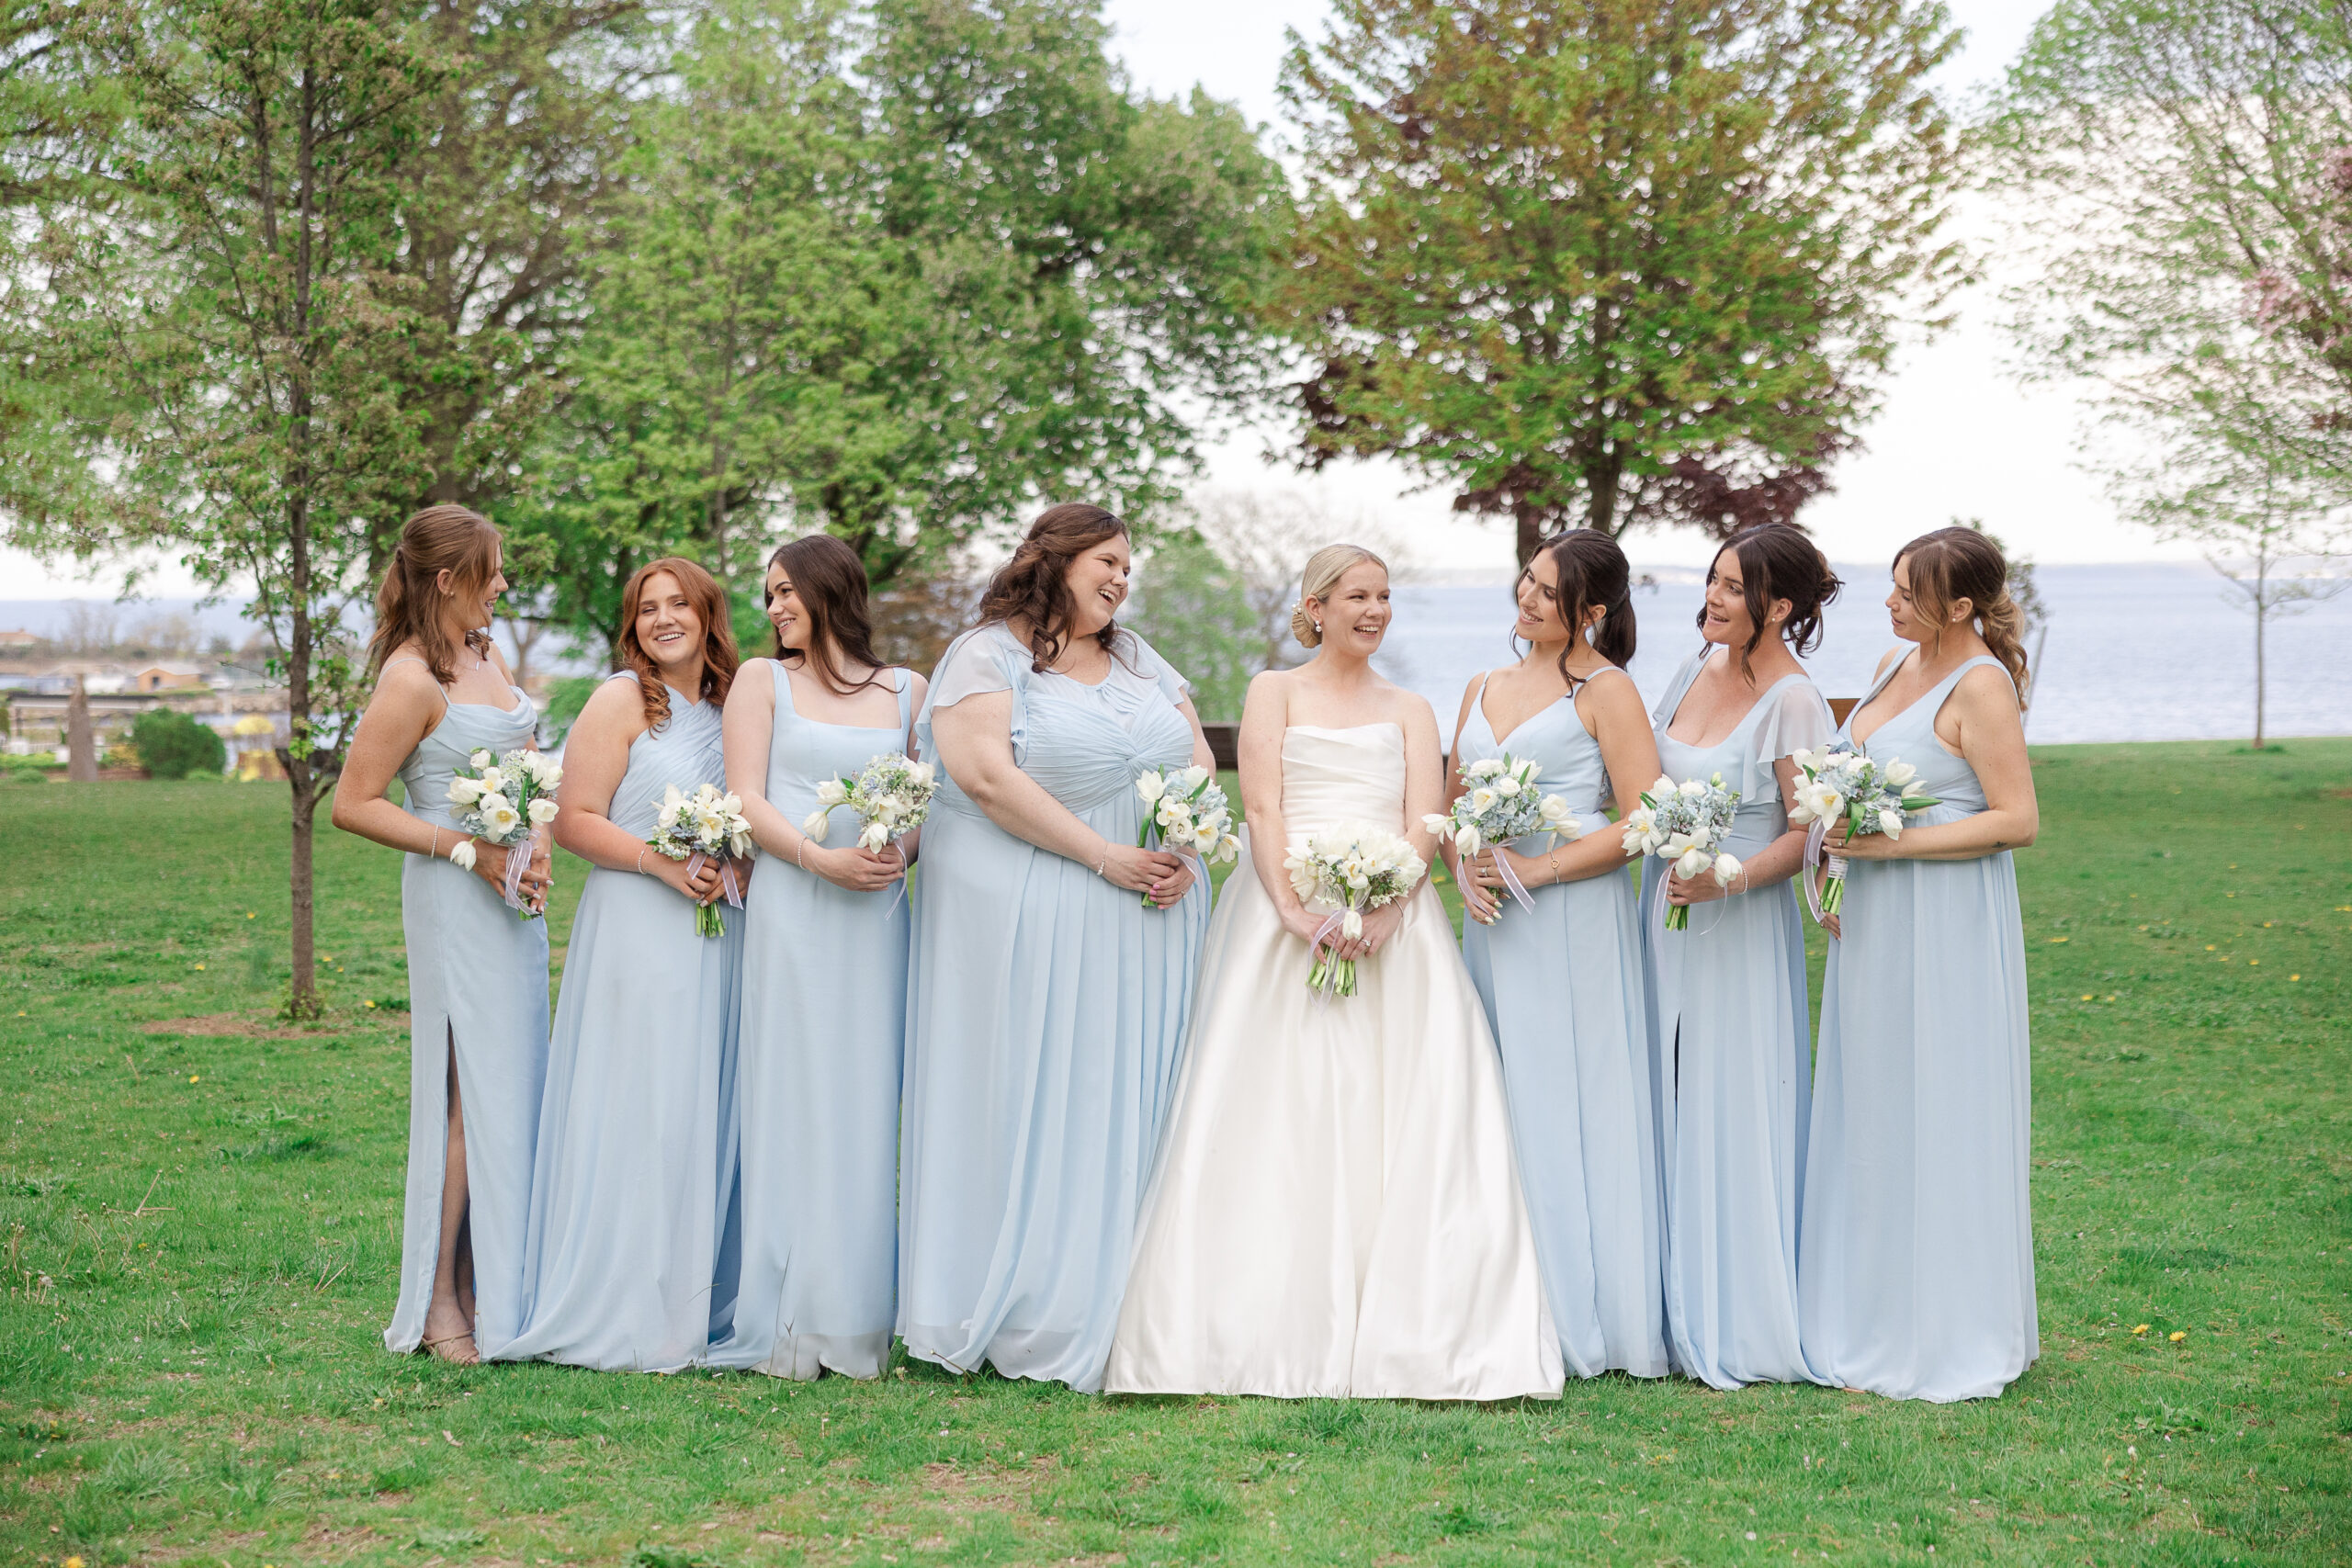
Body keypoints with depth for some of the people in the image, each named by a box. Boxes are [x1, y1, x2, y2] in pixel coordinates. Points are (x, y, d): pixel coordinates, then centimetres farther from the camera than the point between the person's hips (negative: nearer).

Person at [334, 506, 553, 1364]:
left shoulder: (487, 653, 12)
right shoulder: (413, 680, -14)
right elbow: (352, 804, -14)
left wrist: (536, 843, 0)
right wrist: (469, 850, -16)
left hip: (513, 898, 8)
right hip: (455, 905, -8)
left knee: (511, 1090, 10)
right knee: (468, 1094, -5)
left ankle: (493, 1289, 18)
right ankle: (440, 1307, 3)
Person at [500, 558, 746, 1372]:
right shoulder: (621, 699, -4)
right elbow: (574, 821, -9)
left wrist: (737, 872, 6)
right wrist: (664, 863, -19)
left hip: (716, 934, 7)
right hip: (635, 934, -7)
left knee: (703, 1115, 8)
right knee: (634, 1115, -6)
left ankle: (694, 1305, 16)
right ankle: (619, 1314, 1)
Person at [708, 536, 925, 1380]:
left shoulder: (908, 690, 14)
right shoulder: (762, 679, 10)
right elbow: (746, 799, 0)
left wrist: (900, 853, -11)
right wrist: (821, 858, -14)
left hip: (878, 917, 2)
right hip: (790, 913, -2)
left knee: (866, 1104, 1)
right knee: (789, 1099, -3)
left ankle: (855, 1322, 7)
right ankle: (785, 1321, 1)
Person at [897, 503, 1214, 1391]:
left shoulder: (1140, 661, 17)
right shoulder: (987, 656, -4)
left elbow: (1200, 762, 16)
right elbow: (986, 776, -17)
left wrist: (1185, 852, -5)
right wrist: (1108, 858, -18)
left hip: (1150, 922, 6)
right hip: (1025, 918, -6)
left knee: (1131, 1101, 5)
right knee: (1030, 1101, -4)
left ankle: (1118, 1312, 10)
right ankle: (1017, 1312, 2)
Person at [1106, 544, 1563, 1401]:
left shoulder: (1410, 710, 19)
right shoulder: (1274, 692, 13)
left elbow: (1423, 824, 5)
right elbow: (1261, 808, 0)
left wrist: (1384, 907, -14)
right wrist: (1293, 909, -16)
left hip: (1394, 926, 2)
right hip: (1286, 920, -2)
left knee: (1403, 1123, -8)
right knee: (1278, 1114, -10)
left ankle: (1407, 1337, -7)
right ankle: (1272, 1335, -10)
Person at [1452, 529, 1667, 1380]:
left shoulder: (1607, 690, -3)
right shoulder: (1484, 688, 16)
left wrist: (1532, 869, -14)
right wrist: (1464, 869, -2)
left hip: (1574, 918, -6)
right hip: (1492, 921, 6)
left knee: (1569, 1106, -4)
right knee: (1497, 1108, 6)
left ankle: (1586, 1314, 6)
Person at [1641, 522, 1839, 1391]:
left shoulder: (1792, 702, -13)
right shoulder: (1700, 666, 7)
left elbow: (1806, 835, -12)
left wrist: (1730, 880, -25)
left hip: (1740, 928, -7)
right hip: (1665, 919, 7)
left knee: (1734, 1114, -1)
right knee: (1669, 1111, 9)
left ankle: (1739, 1323, 10)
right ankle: (1678, 1310, 19)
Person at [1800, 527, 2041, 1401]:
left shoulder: (1981, 685, -13)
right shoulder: (1893, 667, 11)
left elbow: (2017, 821, -17)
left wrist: (1891, 845, -20)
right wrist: (1836, 865, 8)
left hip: (1947, 927, -8)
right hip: (1874, 925, 9)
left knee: (1938, 1121, -2)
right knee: (1869, 1121, 11)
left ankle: (1952, 1338, 9)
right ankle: (1874, 1323, 21)